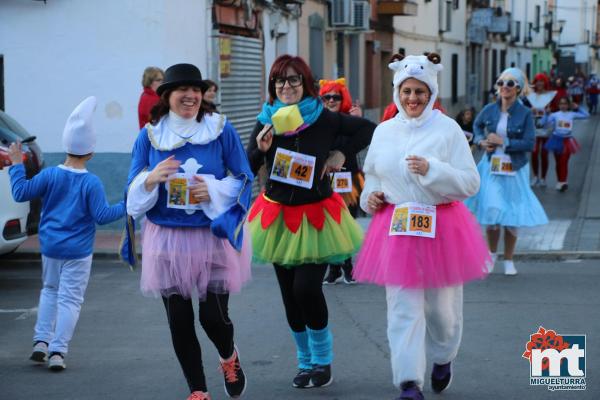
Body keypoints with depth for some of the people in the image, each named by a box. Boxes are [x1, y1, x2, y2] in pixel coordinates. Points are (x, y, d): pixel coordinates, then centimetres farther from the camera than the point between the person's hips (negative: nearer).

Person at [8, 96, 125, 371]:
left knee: (50, 290, 23)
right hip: (78, 251, -4)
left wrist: (16, 166, 4)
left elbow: (21, 193, -5)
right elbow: (101, 215, -14)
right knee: (70, 299, 1)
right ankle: (58, 351, -3)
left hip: (50, 246, 4)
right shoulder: (91, 183, -14)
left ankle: (41, 341, 17)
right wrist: (126, 206, -3)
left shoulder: (50, 175, -7)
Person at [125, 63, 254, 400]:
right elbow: (134, 193, 5)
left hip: (214, 236, -2)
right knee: (179, 321, 5)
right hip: (168, 240, 2)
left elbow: (244, 179, 0)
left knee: (214, 316, -1)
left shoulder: (222, 130, -3)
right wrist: (152, 178, -16)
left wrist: (214, 189, -17)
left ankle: (229, 358, 34)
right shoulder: (150, 135, 3)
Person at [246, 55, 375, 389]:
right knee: (290, 294, 8)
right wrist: (261, 149, -20)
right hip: (279, 217, 3)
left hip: (316, 217, -3)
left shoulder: (324, 119, -8)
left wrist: (343, 155, -8)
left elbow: (369, 129, 3)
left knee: (307, 287, -15)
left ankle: (323, 359, 7)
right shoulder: (267, 121, -2)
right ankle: (306, 362, 24)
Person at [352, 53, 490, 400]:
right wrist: (370, 196, 4)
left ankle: (443, 358, 39)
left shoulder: (448, 129, -5)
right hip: (396, 228, 2)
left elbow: (470, 183, -9)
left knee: (442, 304, 10)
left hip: (441, 227, -2)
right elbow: (372, 175, 25)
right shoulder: (384, 131, 7)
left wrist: (432, 170, -22)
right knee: (402, 307, -5)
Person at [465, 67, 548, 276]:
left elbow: (529, 143, -13)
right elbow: (477, 125, 20)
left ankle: (508, 261, 23)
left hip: (514, 170, -1)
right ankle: (491, 254, 21)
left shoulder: (525, 113, -8)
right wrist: (481, 141, 1)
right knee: (491, 214, -4)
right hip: (492, 168, 1)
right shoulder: (490, 110, 0)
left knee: (512, 218, 7)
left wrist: (503, 143, -16)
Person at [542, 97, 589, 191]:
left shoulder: (572, 114, 0)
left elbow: (586, 115, 2)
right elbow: (544, 122, -10)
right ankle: (560, 182, 17)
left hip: (567, 140, 0)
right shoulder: (555, 115, -4)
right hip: (557, 140, 0)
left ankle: (563, 182, 2)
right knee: (558, 162, 8)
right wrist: (547, 114, -20)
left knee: (564, 162, -3)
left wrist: (578, 108, -2)